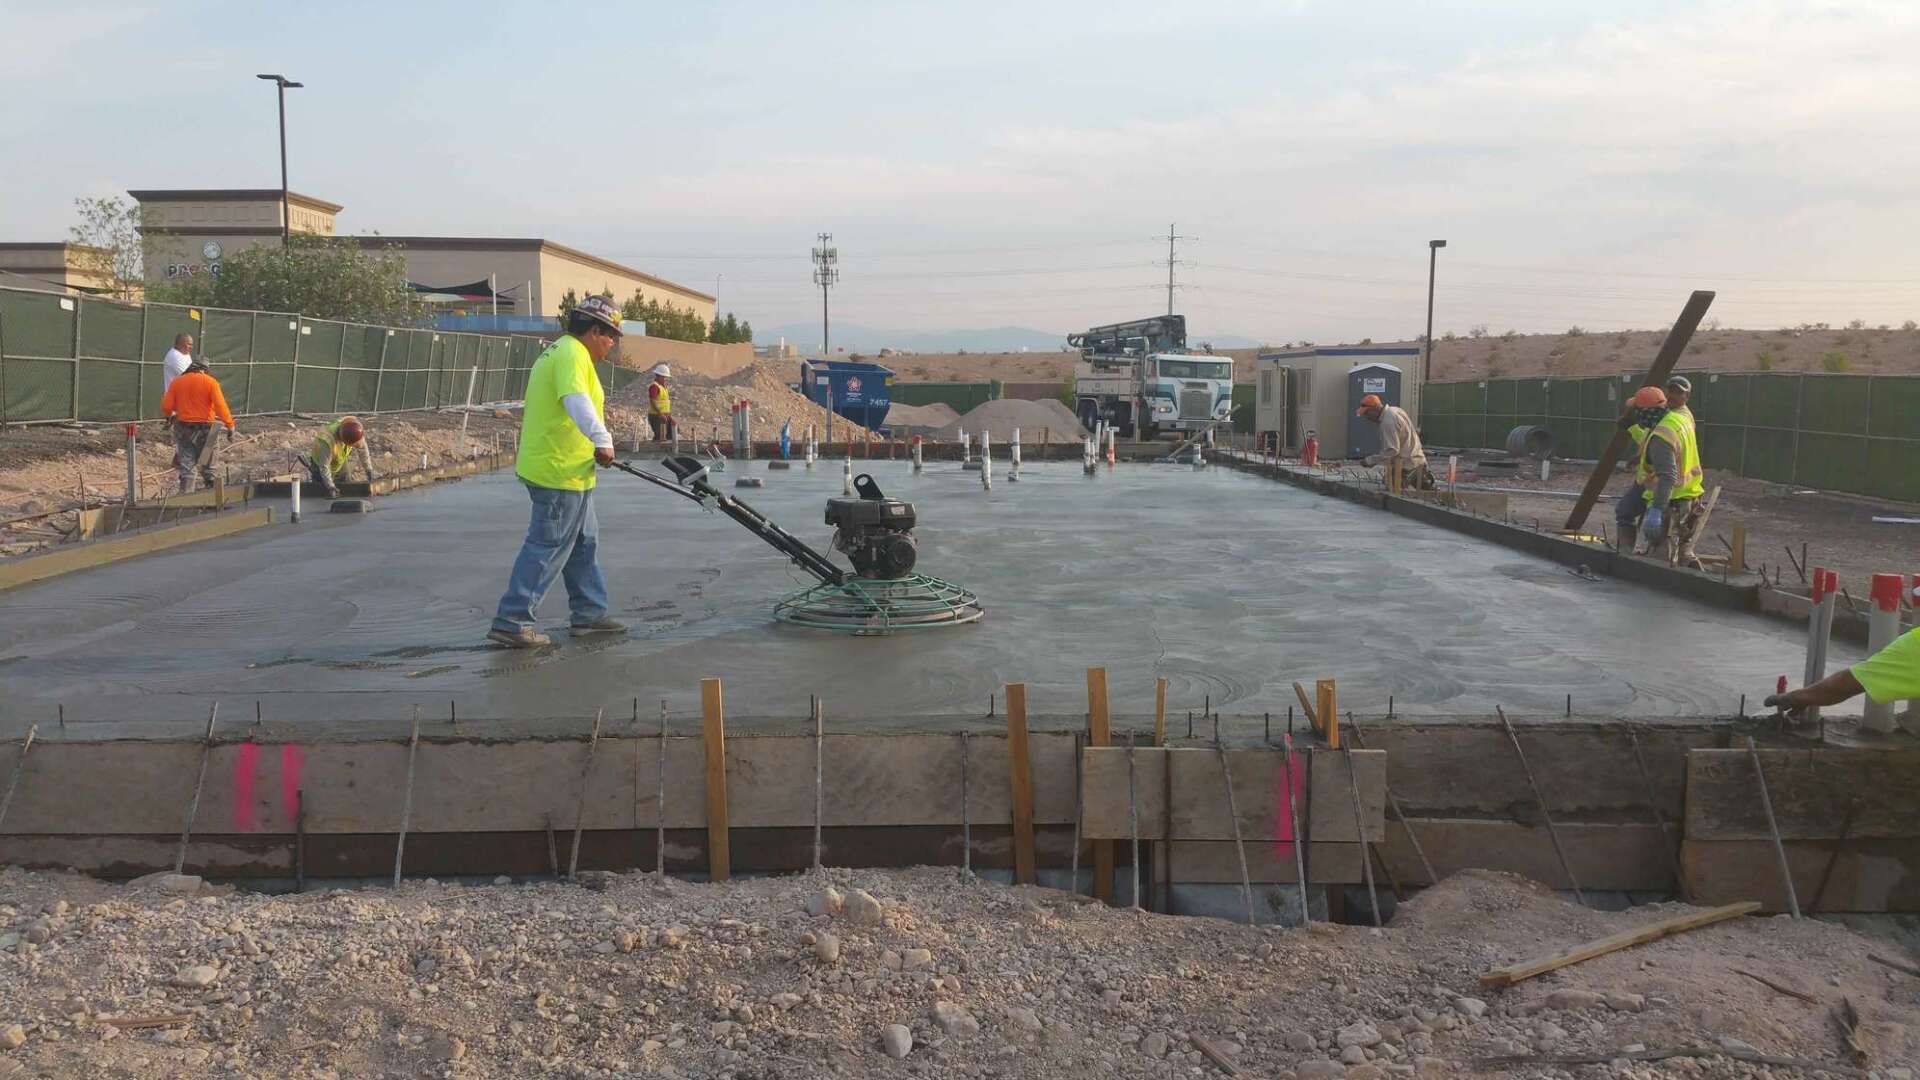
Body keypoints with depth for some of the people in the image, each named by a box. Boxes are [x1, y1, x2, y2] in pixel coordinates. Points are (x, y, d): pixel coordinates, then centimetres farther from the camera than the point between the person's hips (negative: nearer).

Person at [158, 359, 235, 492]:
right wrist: (230, 425, -17)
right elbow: (220, 405, -16)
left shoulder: (177, 382, 3)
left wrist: (169, 416, 21)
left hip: (184, 427, 2)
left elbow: (166, 406, 0)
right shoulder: (210, 382, -5)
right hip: (205, 427, -2)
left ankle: (186, 494, 1)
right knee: (207, 465, 10)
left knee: (185, 465, 7)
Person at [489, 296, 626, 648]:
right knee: (549, 546, -7)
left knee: (584, 541, 18)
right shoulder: (573, 355, -17)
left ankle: (589, 612, 28)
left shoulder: (558, 351, 18)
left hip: (562, 470, 11)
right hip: (560, 471, -11)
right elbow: (576, 401, -35)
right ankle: (511, 621, -3)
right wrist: (602, 440, -44)